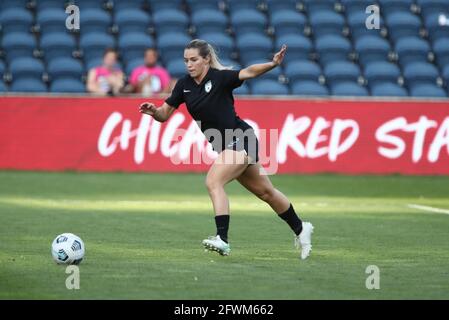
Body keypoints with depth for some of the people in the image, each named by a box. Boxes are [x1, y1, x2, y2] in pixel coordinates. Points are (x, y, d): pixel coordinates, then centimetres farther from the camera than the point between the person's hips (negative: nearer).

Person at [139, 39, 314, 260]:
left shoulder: (220, 78, -16)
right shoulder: (184, 85, 2)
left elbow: (248, 72, -32)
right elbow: (164, 114, 5)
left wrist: (273, 64, -48)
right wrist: (153, 111, -17)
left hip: (240, 140, -8)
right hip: (225, 146, 8)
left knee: (213, 181, -25)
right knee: (265, 191, 18)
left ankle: (222, 239, -29)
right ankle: (300, 229, 33)